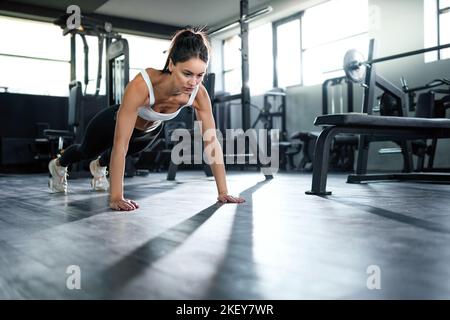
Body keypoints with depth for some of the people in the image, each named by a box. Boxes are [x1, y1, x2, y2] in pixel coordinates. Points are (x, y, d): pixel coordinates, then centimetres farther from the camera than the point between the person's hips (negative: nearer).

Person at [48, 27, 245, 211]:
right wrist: (116, 198, -48)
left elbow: (212, 142, -28)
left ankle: (99, 167, 70)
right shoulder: (142, 84, -47)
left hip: (151, 130, 4)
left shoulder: (199, 94, -35)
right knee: (87, 152, 28)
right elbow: (120, 144, -46)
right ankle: (58, 165, 64)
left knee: (130, 152, 36)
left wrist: (223, 192, -30)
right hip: (113, 122, -3)